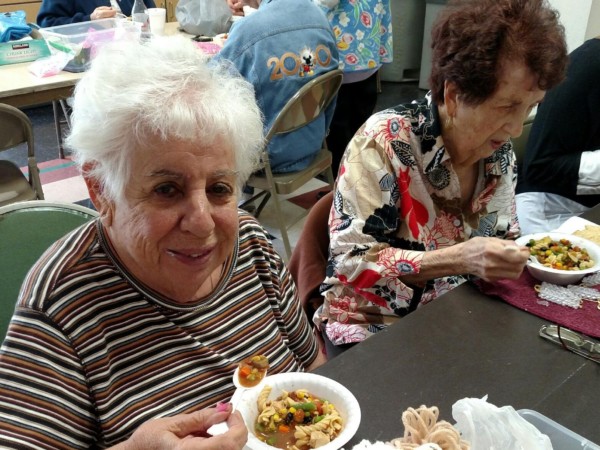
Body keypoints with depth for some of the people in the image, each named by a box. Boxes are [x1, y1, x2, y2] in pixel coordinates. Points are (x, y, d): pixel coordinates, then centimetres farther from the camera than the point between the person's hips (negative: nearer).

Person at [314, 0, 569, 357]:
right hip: (373, 331, -5)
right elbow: (350, 262, -21)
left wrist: (527, 257, -8)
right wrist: (459, 259, -29)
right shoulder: (385, 141, -21)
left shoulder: (499, 152, -2)